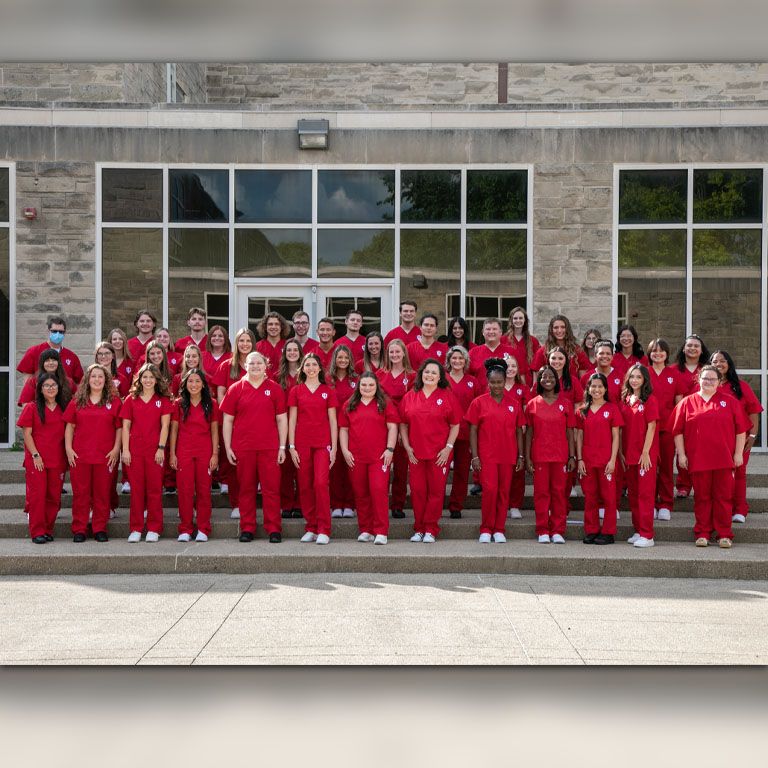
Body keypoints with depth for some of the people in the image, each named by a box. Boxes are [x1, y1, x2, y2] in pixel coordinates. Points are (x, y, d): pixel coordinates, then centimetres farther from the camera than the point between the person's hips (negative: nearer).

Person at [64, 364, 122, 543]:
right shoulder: (77, 401, 9)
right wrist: (68, 448, 1)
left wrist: (116, 449, -5)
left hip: (105, 456, -1)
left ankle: (100, 529, 13)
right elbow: (70, 426, 10)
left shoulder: (114, 401, 5)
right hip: (79, 455, 1)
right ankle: (79, 529, 11)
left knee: (102, 493, 4)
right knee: (80, 493, 3)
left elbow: (120, 427, 4)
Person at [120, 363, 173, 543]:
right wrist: (125, 450, 0)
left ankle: (154, 529, 8)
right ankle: (135, 529, 9)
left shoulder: (163, 400, 6)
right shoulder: (131, 399, 9)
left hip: (155, 450, -1)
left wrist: (161, 447, -7)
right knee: (136, 489, 2)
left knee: (155, 489, 1)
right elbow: (125, 426, 7)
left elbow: (165, 425, 1)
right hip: (134, 449, 1)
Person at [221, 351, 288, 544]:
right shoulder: (236, 389, 7)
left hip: (269, 448, -1)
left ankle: (274, 529, 5)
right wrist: (227, 447, 2)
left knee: (271, 488, -2)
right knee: (246, 488, 6)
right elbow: (227, 420, 8)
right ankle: (247, 528, 15)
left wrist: (283, 446, 1)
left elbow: (282, 420, 7)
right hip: (243, 448, 1)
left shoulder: (275, 389, 7)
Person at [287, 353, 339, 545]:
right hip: (302, 443, 1)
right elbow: (292, 420, 7)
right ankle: (311, 528, 13)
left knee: (321, 483, -13)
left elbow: (332, 421, 7)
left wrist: (334, 447, 1)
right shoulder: (296, 391, 8)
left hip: (323, 444, -1)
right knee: (305, 486, 3)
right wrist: (291, 446, 0)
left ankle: (324, 530, -9)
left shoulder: (328, 391, 7)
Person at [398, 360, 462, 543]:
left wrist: (448, 447, -5)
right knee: (417, 490, 3)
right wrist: (407, 447, 2)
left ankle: (431, 530, 9)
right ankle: (419, 529, 14)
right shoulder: (409, 397, 9)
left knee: (436, 491, 0)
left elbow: (455, 425, 3)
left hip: (439, 454, -2)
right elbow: (403, 424, 11)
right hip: (416, 453, 2)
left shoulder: (447, 396, 3)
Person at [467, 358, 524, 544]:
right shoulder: (478, 403, 2)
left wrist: (520, 456, 7)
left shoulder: (514, 404, 8)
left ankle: (499, 530, 15)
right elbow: (473, 430, 0)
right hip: (486, 456, -2)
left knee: (504, 492, 5)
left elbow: (519, 431, 11)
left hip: (508, 456, 3)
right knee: (490, 490, -10)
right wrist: (475, 456, -5)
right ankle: (486, 529, 3)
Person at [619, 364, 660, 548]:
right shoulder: (624, 400, 11)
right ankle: (638, 531, 19)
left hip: (646, 454, -6)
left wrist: (645, 452, -14)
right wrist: (620, 452, 7)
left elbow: (651, 427, -9)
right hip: (628, 454, 6)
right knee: (633, 494, 11)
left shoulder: (650, 400, -6)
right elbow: (622, 428, 13)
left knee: (645, 493, -6)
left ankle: (647, 535, -5)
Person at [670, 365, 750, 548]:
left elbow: (741, 429, 7)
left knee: (723, 497, 2)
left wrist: (738, 453, 1)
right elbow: (677, 431, 6)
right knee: (701, 497, 4)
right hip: (697, 459, 0)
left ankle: (724, 534, 9)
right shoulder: (686, 403, 7)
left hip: (724, 459, 0)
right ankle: (702, 533, 12)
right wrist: (681, 454, 0)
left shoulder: (730, 402, 8)